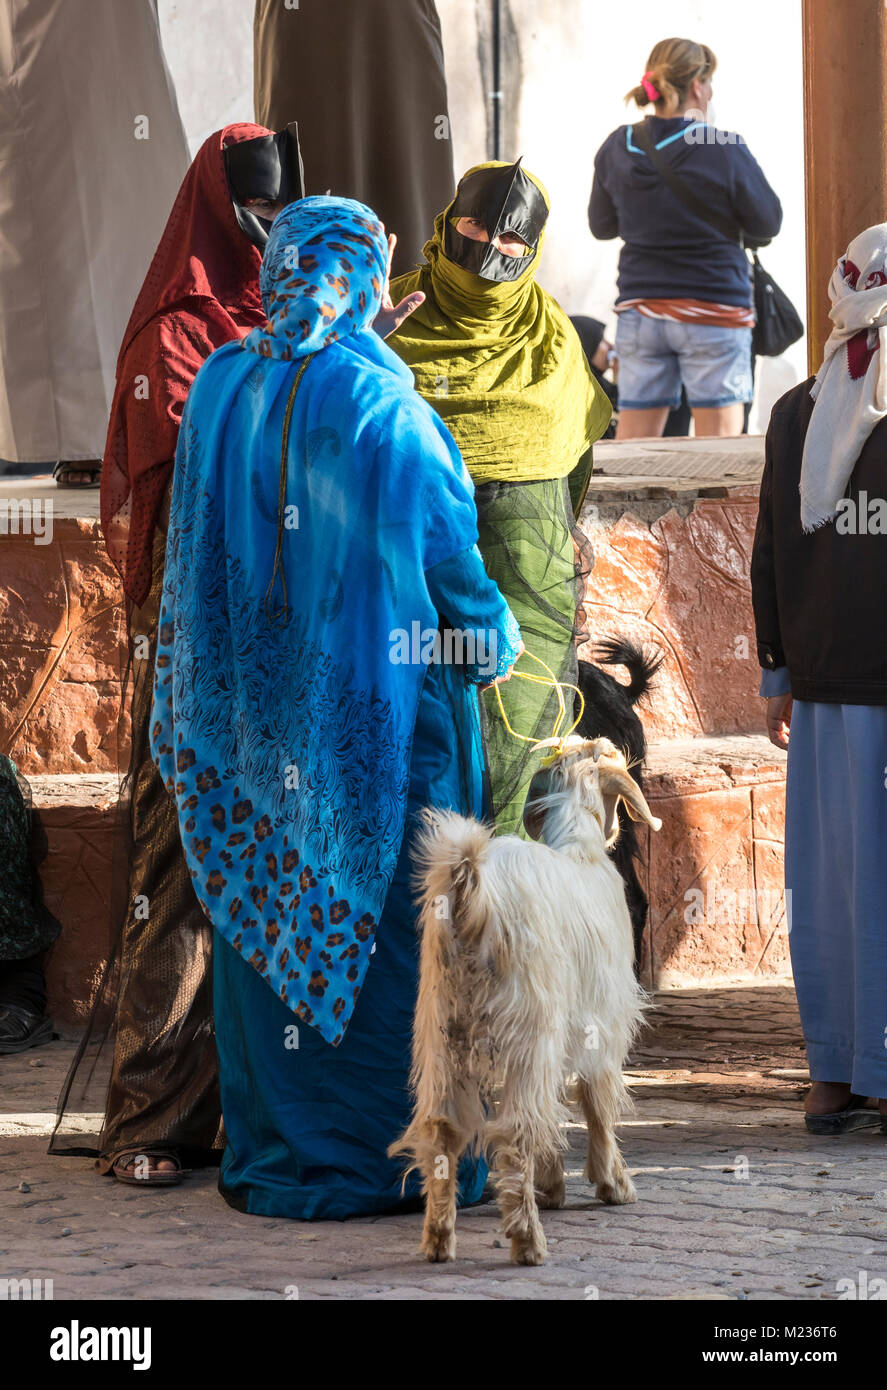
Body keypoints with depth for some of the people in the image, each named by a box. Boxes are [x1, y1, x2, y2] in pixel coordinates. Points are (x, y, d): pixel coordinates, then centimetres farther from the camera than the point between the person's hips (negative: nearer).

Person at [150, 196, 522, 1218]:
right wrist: (489, 644, 5)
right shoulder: (383, 407, -13)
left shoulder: (220, 391, 0)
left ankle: (270, 1153, 15)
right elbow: (447, 551, -8)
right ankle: (393, 1155, 6)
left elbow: (193, 550, 9)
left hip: (253, 706, 4)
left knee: (263, 914, 11)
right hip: (376, 708, -4)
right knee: (385, 917, 3)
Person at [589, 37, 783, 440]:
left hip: (639, 311, 4)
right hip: (713, 310, -4)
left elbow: (601, 226, 13)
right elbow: (767, 225, -2)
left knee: (631, 444, 7)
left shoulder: (616, 149, 0)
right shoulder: (724, 150, -12)